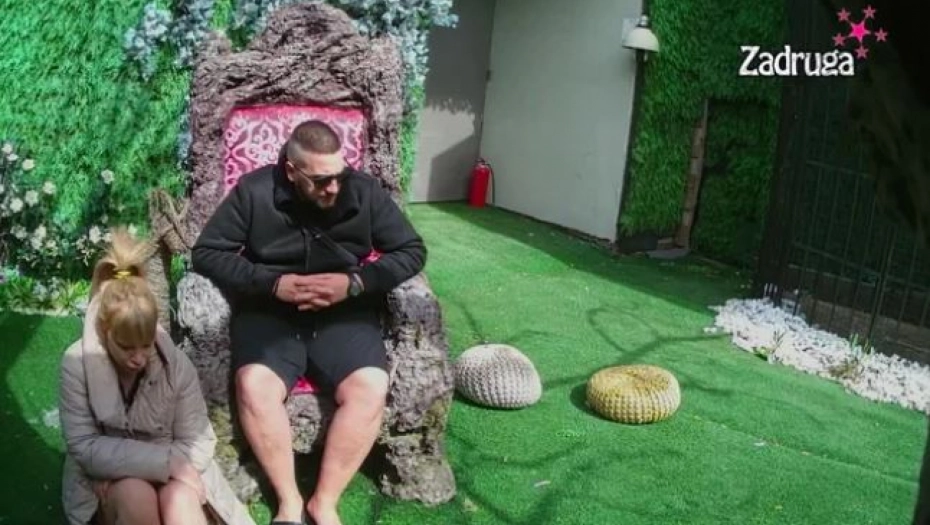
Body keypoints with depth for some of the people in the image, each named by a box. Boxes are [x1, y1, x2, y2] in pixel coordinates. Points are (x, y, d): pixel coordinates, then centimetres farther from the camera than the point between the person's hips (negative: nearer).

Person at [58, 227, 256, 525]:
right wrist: (165, 461, -25)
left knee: (179, 499, -32)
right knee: (136, 497, -34)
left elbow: (198, 444, -8)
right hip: (103, 482, -1)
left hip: (167, 475, 1)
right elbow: (83, 446, -18)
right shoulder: (78, 363, -16)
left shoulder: (176, 364, -12)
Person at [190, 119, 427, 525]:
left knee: (371, 388, -27)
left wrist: (355, 283, -17)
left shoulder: (365, 191, -3)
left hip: (343, 316, 1)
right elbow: (206, 253, -4)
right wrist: (272, 283, -18)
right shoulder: (253, 191, -6)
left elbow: (412, 250, 0)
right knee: (254, 386, -30)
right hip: (268, 314, 0)